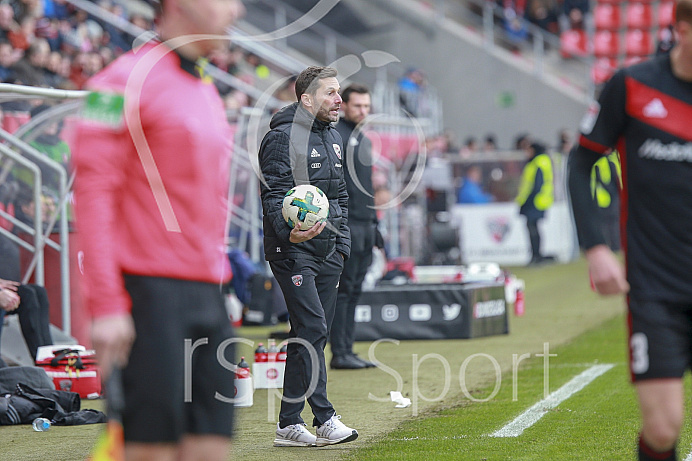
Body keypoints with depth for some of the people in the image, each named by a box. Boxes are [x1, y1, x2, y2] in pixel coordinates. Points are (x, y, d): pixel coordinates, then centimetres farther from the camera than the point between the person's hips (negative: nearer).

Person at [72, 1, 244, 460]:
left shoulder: (207, 92, 19)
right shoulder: (129, 79, -7)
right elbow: (93, 189, -13)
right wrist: (106, 305, -18)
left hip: (208, 297, 8)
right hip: (152, 290, -8)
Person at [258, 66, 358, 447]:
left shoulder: (333, 138, 17)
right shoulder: (282, 137, -9)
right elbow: (274, 196, -15)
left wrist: (342, 241, 17)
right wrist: (289, 232, -32)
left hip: (328, 253, 8)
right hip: (293, 250, -8)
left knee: (311, 336, 7)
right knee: (312, 329, -15)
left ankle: (289, 423, 11)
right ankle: (324, 418, -14)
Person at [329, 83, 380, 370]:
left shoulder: (364, 140, 20)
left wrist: (373, 223, 22)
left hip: (365, 225, 9)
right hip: (346, 224, -9)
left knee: (354, 290, 9)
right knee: (343, 289, -8)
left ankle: (347, 350, 12)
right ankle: (340, 354, -6)